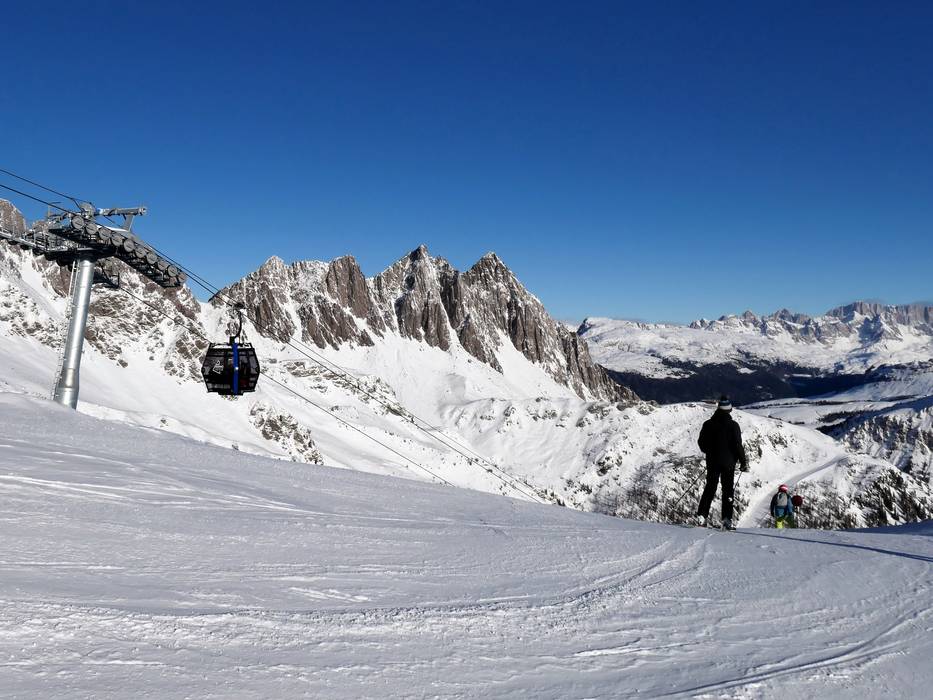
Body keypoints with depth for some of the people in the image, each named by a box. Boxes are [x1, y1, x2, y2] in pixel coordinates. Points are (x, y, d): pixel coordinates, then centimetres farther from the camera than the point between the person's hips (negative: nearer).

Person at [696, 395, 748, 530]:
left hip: (712, 462, 3)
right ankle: (726, 519, -2)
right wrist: (743, 462, 0)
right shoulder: (733, 425, -9)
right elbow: (738, 445, -10)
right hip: (728, 462, -3)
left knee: (709, 489, 11)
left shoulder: (708, 424, 1)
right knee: (728, 490, 4)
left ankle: (701, 516, 3)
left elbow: (701, 443, 8)